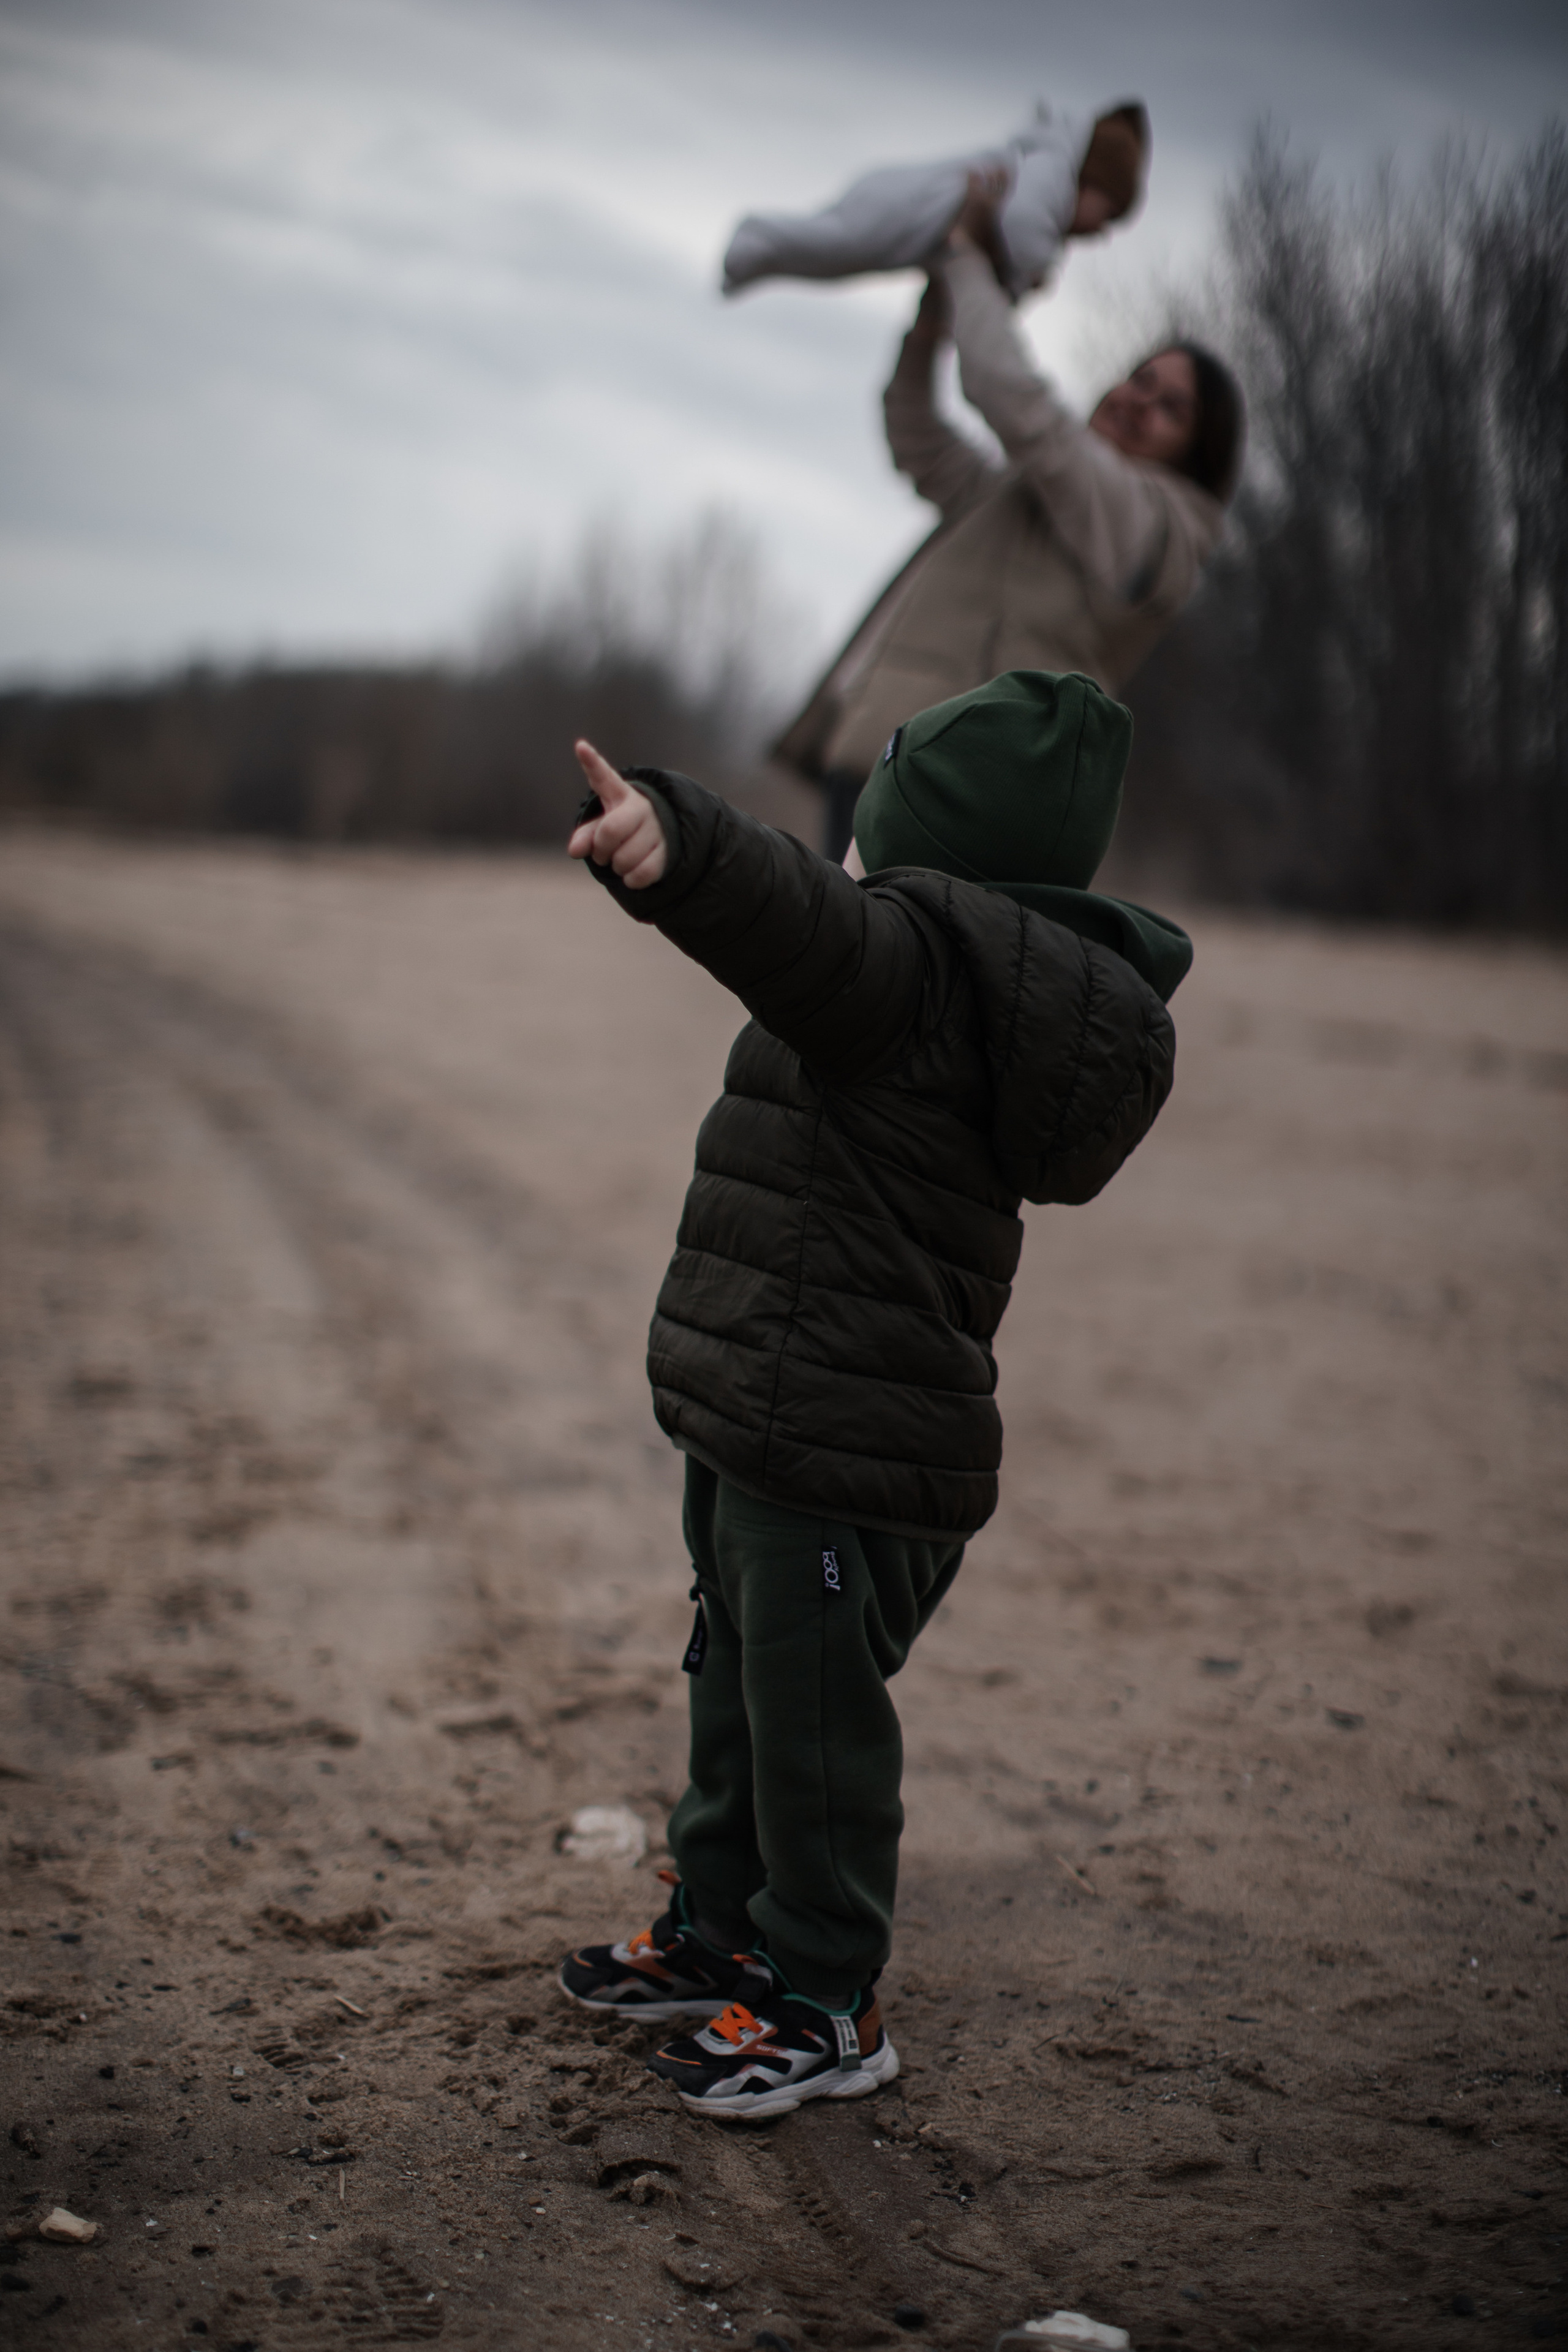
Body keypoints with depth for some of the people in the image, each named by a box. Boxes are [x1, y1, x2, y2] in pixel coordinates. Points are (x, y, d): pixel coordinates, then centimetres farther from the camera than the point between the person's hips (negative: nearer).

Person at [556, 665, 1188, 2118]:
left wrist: (672, 839, -58)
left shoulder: (920, 950, -19)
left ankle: (825, 2006, 16)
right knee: (737, 1689, 23)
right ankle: (724, 1932, 38)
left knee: (812, 1720, 2)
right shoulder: (990, 987, 13)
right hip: (757, 1432, 11)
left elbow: (798, 916, -41)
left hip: (842, 1460, -11)